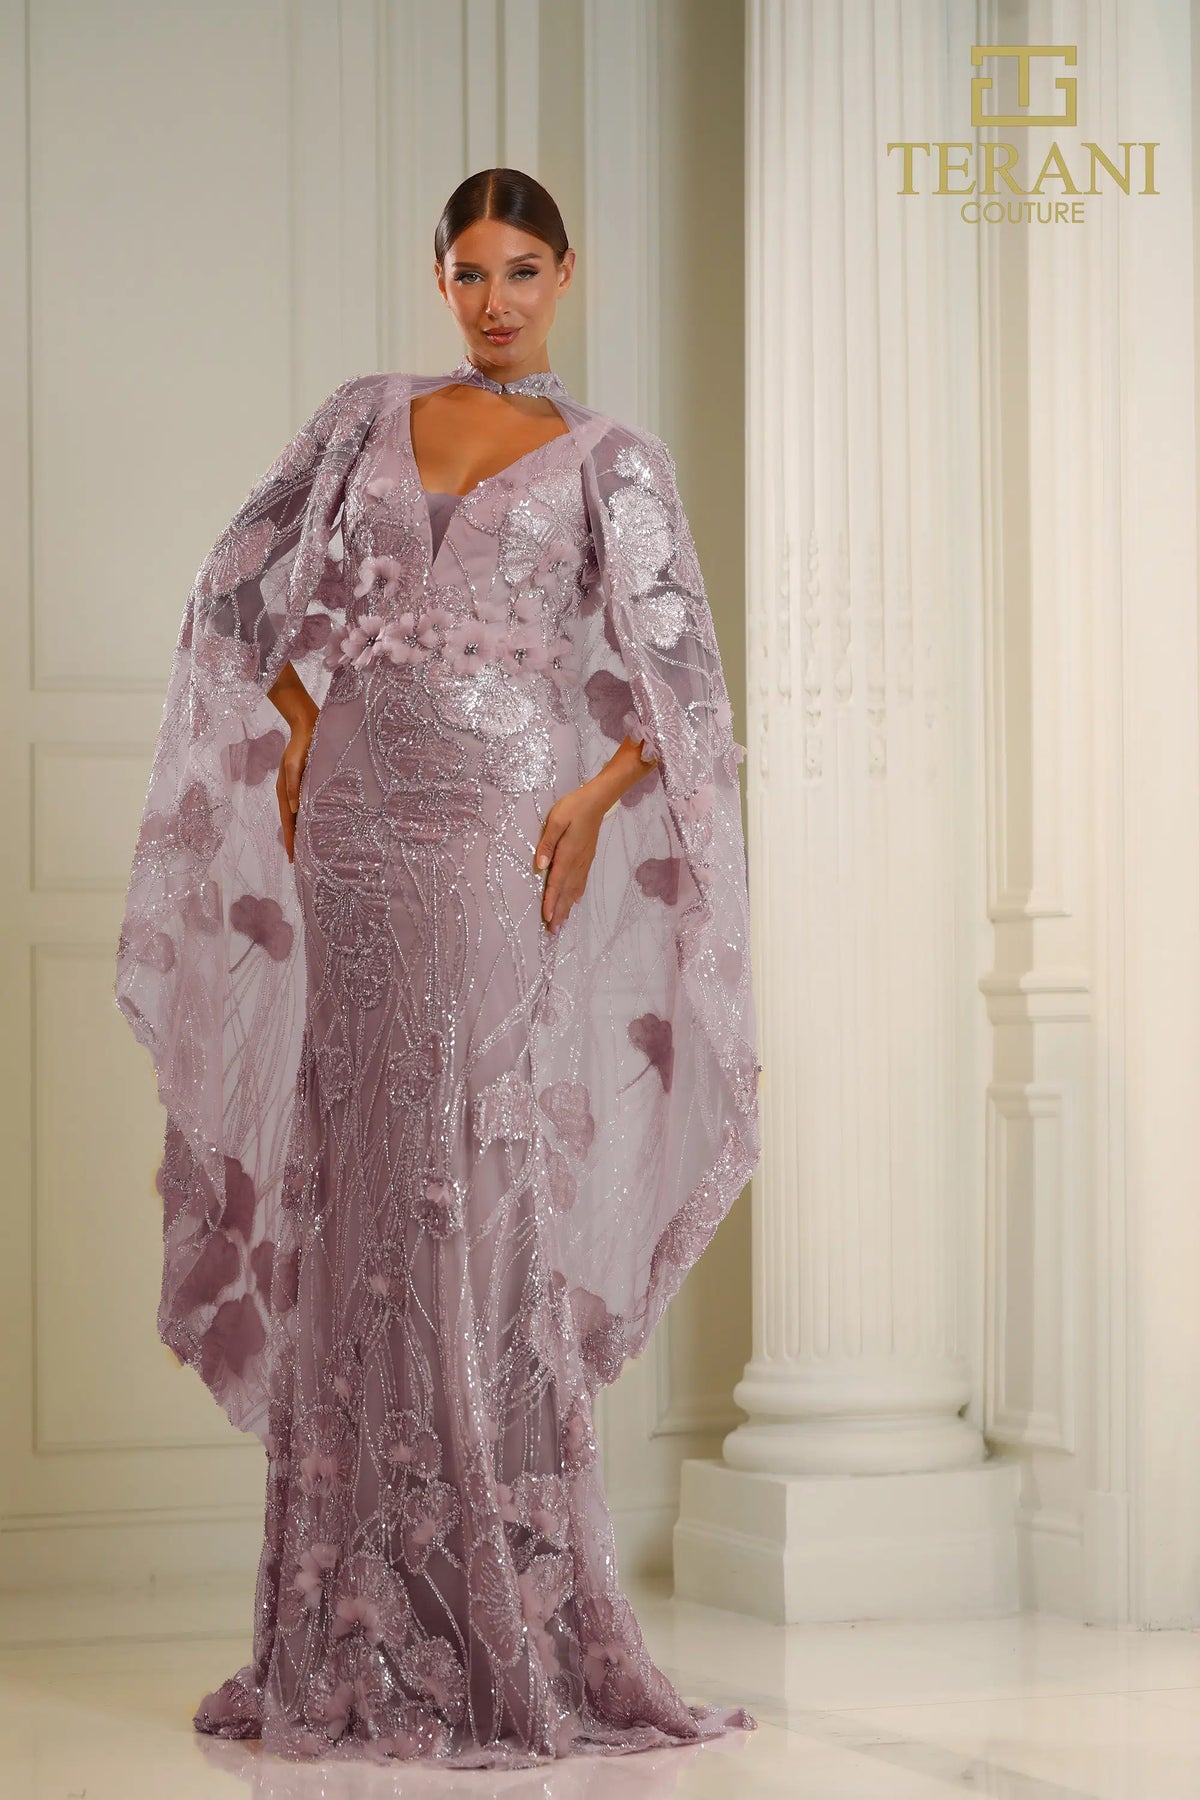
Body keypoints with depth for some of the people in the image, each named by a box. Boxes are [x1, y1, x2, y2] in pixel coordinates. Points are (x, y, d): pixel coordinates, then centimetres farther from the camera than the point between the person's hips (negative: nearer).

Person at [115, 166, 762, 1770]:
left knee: (484, 1177, -8)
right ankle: (362, 1628, 9)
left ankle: (505, 1620, -2)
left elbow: (679, 672, 0)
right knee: (361, 1173, 2)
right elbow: (257, 586, 15)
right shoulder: (366, 419, 15)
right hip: (360, 829, 3)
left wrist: (590, 801, -14)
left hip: (504, 834, -3)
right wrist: (293, 754, 4)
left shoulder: (612, 462, 7)